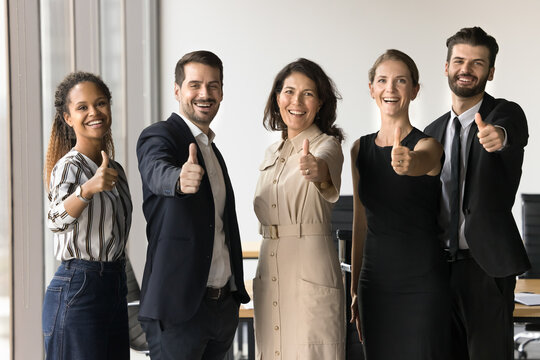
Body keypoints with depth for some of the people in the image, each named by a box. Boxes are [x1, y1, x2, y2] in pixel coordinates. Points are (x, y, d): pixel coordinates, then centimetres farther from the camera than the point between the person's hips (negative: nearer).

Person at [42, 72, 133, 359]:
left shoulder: (115, 169, 13)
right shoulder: (69, 166, -11)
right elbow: (57, 221, -30)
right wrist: (88, 188, -48)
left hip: (115, 288, 8)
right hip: (77, 291, -8)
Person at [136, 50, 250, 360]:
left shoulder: (212, 150, 18)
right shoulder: (159, 137, -6)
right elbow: (157, 173, -30)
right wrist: (180, 179, -53)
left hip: (224, 305, 8)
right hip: (177, 306, -8)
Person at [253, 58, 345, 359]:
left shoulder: (327, 145, -6)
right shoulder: (273, 153, 14)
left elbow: (326, 162, -31)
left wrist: (318, 170, -54)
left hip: (310, 275, -6)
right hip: (269, 275, 6)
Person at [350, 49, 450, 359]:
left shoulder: (427, 145, -6)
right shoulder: (360, 149, 9)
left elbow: (419, 161, -31)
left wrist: (407, 163, -55)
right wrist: (355, 289, 16)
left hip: (422, 284, -5)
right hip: (376, 283, 5)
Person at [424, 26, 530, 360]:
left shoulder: (506, 114, -4)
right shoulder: (434, 133, 12)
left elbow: (515, 132, -30)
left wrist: (499, 136, -54)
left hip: (488, 264, -5)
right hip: (441, 265, 5)